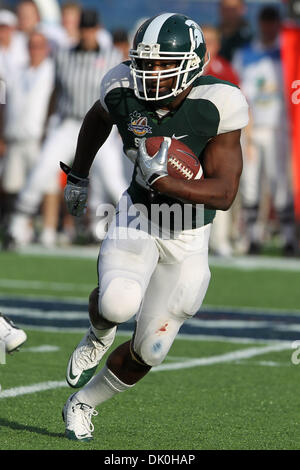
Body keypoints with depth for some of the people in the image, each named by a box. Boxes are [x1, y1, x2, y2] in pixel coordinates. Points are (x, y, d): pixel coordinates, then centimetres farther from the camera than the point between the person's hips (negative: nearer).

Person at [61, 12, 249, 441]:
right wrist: (78, 177, 25)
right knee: (119, 303, -32)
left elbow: (224, 195, -21)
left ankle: (83, 403, 34)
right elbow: (97, 121, 12)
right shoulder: (123, 89, -15)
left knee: (147, 352, 6)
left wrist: (164, 181, -34)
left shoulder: (217, 105, -22)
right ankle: (99, 334, 6)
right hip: (138, 217, 0)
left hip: (188, 237, 0)